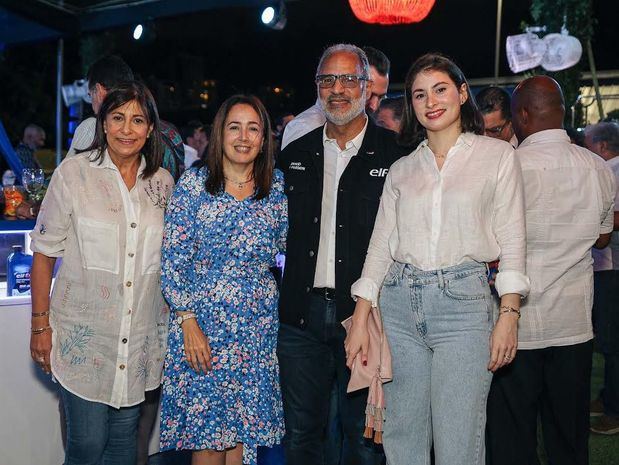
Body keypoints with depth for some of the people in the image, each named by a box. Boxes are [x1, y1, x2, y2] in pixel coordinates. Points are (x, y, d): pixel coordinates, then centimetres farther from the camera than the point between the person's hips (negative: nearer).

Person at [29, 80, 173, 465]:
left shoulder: (163, 182, 4)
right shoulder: (74, 173, -7)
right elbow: (45, 253, -4)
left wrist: (171, 314, 11)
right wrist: (41, 325, -5)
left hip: (141, 338, 3)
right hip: (84, 336, -3)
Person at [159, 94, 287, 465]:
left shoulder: (276, 185, 5)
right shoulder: (195, 182, -4)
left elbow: (285, 243, 13)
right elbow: (172, 257, -6)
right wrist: (188, 320, -12)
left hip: (257, 326, 3)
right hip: (202, 321, -3)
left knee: (245, 426, 10)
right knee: (207, 426, 4)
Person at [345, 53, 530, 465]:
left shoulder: (498, 156, 5)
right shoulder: (402, 169, 13)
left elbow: (512, 241, 1)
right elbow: (381, 244, 10)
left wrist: (509, 315, -9)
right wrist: (360, 319, 3)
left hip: (463, 302, -3)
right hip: (400, 304, 3)